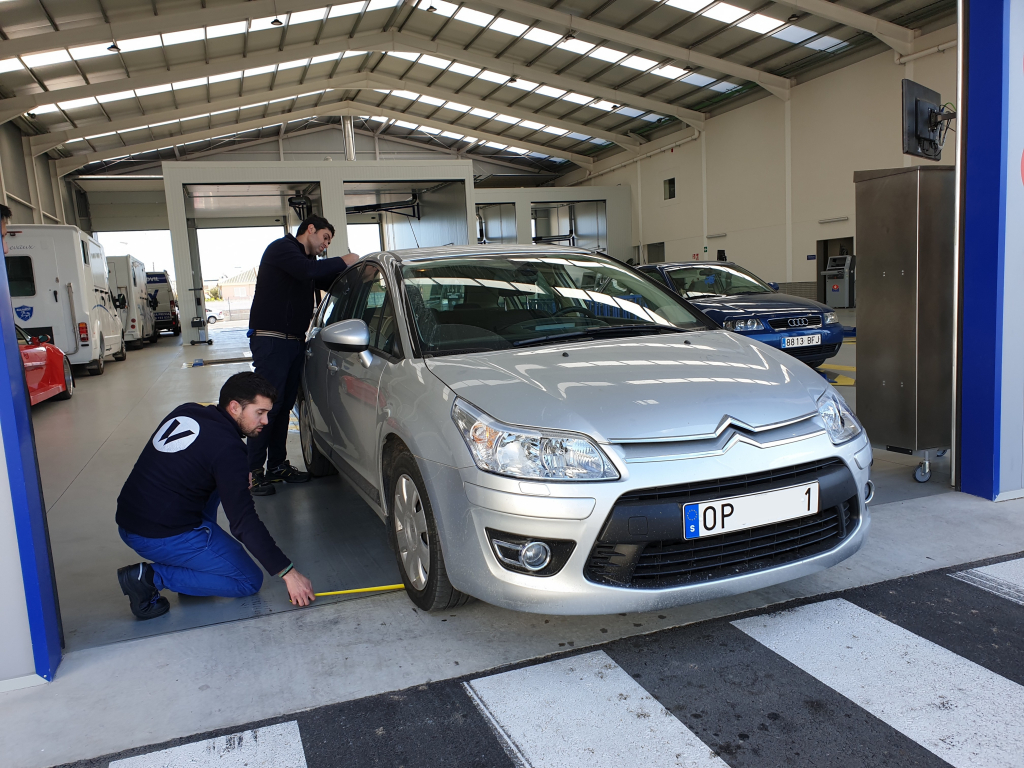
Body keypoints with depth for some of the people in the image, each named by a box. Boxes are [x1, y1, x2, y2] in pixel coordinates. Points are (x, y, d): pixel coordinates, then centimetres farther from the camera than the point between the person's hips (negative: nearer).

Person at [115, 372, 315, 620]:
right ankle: (152, 576, -7)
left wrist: (236, 477, 13)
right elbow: (244, 522, -21)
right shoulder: (227, 448, -18)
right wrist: (288, 573, -19)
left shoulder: (185, 411, 5)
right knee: (250, 581, 1)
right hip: (164, 538, -9)